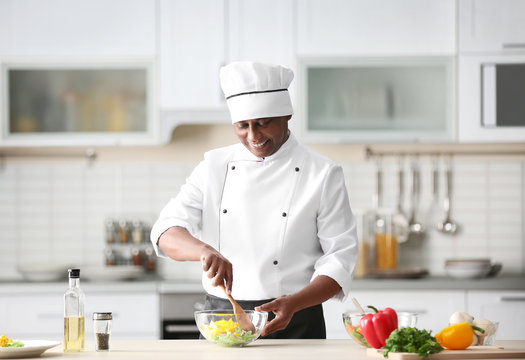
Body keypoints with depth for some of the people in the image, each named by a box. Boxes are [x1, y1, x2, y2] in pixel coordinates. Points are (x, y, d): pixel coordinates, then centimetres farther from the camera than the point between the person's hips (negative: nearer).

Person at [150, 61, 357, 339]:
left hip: (295, 326, -2)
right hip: (220, 317, 2)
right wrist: (204, 250, -26)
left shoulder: (322, 175, -3)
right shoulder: (215, 167, 5)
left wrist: (293, 304, -22)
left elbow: (340, 258, -7)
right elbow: (167, 232, -4)